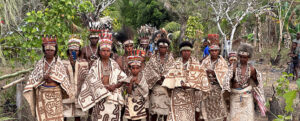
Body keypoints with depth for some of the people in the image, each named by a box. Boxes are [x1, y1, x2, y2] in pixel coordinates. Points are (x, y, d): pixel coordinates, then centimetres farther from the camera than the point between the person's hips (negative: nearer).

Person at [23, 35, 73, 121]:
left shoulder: (59, 63, 1)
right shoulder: (40, 63, 4)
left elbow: (64, 78, -3)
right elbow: (33, 78, 2)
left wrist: (53, 78, -16)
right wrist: (43, 78, -15)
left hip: (55, 94, -1)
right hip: (43, 94, 1)